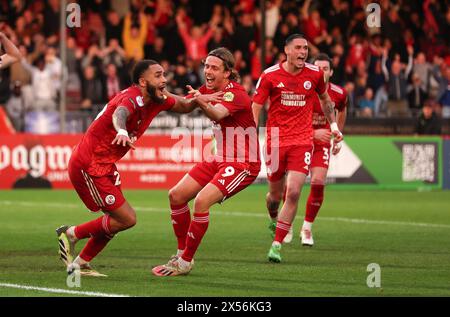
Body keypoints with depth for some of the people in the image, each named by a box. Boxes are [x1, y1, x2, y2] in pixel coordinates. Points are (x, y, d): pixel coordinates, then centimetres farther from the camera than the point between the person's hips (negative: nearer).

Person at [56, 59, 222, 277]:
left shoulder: (158, 99, 4)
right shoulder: (132, 98, -23)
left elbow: (183, 107, 20)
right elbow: (119, 114, -46)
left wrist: (197, 100, -4)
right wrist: (122, 131, -69)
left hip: (104, 166, 10)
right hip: (87, 166, -10)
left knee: (116, 218, 16)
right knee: (127, 219, -10)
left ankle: (80, 264, 24)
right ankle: (71, 234, 4)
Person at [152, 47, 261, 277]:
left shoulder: (235, 94, -20)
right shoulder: (208, 90, 5)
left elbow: (217, 114, -41)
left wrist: (202, 102, -61)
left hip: (242, 163, -9)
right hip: (220, 160, 9)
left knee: (202, 201, -25)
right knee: (176, 196, 5)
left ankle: (185, 262, -14)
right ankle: (182, 254, 17)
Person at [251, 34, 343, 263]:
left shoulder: (315, 74, 0)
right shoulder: (270, 76, -6)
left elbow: (325, 99, 20)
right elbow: (255, 108, -3)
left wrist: (333, 125, 21)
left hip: (303, 141, 0)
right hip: (275, 139, 0)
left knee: (293, 193, -14)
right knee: (276, 194, 9)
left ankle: (276, 245, -8)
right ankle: (273, 219, 47)